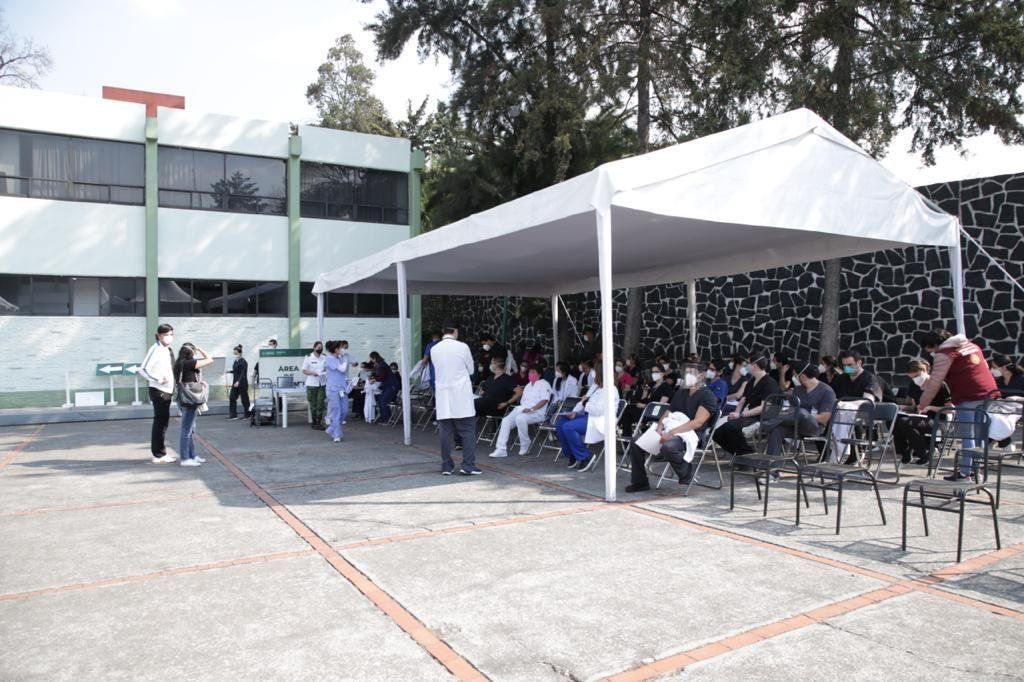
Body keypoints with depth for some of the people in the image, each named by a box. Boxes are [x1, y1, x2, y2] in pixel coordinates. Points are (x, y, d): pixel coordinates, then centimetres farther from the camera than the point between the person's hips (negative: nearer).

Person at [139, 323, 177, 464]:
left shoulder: (168, 350, 12)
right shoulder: (155, 350, -14)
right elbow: (143, 369, -20)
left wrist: (175, 383, 11)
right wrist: (158, 380, -28)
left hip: (167, 390, 9)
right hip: (159, 391, -9)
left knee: (163, 422, 14)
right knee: (160, 422, -4)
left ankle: (161, 453, 23)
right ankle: (159, 455, 3)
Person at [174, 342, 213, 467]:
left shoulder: (179, 363, 8)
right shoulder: (190, 363, -16)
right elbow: (210, 360, -11)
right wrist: (199, 349, -3)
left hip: (183, 399, 9)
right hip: (189, 400, -9)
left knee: (191, 430, 17)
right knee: (187, 430, -4)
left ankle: (192, 456, 25)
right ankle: (185, 459, 1)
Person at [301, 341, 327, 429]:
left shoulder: (324, 358, 6)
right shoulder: (308, 358, -3)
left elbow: (327, 369, 15)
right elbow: (304, 371, -2)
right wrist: (312, 373, -19)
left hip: (322, 384, 2)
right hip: (311, 384, -2)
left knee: (320, 404, 0)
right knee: (313, 405, 4)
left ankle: (319, 422, 8)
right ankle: (314, 421, 16)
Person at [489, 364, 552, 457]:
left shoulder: (544, 384, 6)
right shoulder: (528, 386, 30)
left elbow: (544, 400, -9)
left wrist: (531, 409, -19)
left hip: (537, 412, -8)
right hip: (522, 410, 8)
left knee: (520, 418, -36)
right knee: (506, 421, -14)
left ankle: (525, 447, -20)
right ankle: (501, 449, -17)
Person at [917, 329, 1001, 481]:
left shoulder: (944, 354, -7)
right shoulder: (971, 345, 18)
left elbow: (934, 383, -10)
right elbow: (984, 368, 25)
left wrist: (922, 405, -3)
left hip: (968, 398, -8)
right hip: (989, 393, 8)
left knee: (967, 435, -4)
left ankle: (965, 472, -3)